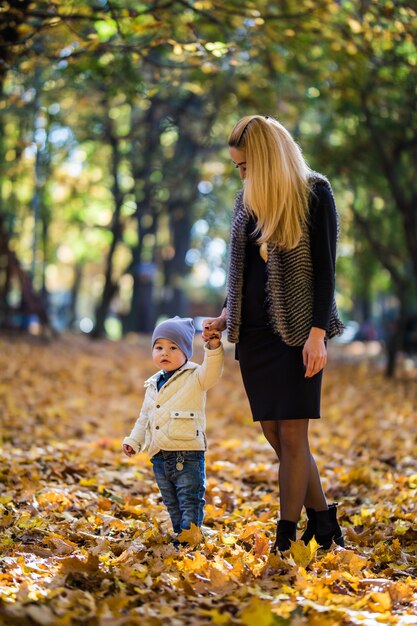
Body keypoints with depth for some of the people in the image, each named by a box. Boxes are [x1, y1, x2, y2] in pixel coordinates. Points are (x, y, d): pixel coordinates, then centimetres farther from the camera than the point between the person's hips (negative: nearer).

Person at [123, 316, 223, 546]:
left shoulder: (194, 377, -4)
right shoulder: (153, 385, 16)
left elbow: (212, 372, -25)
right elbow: (144, 417, 24)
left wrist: (213, 348, -39)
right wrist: (134, 441, 16)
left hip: (188, 455, -7)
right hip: (160, 457, 7)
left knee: (190, 505, -5)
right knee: (173, 506, 16)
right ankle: (179, 537, 26)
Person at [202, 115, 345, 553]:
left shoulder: (314, 193, -5)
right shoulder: (248, 200, 13)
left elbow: (325, 268, -9)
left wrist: (317, 333, -15)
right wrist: (226, 318, 16)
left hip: (297, 332, -6)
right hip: (254, 333, 6)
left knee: (292, 436, -5)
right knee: (274, 434, 6)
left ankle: (287, 537, 3)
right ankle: (322, 518, 20)